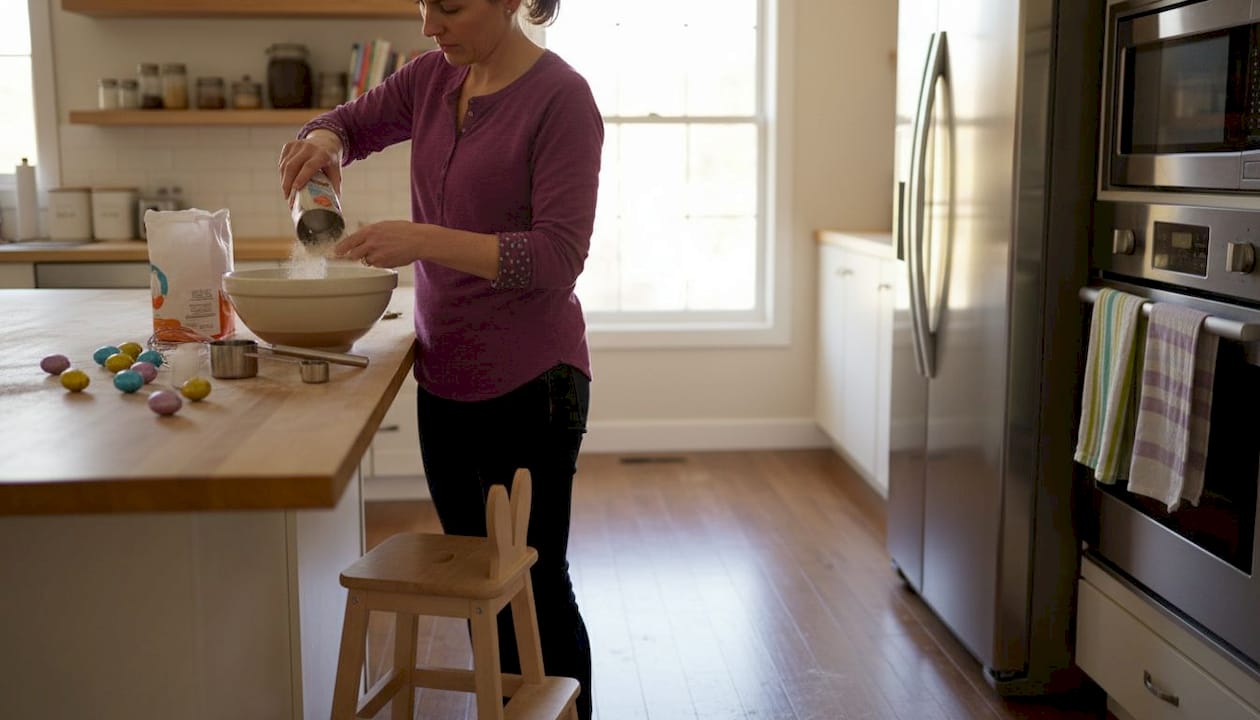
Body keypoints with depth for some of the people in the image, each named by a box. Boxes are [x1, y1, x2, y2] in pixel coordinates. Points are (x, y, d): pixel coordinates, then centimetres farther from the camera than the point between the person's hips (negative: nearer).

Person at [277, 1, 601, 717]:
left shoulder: (561, 98, -15)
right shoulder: (435, 77, 5)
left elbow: (557, 258, -20)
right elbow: (350, 123, 19)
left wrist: (423, 239, -28)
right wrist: (324, 140, -5)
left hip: (529, 386, -7)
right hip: (446, 377, 7)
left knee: (537, 585, 6)